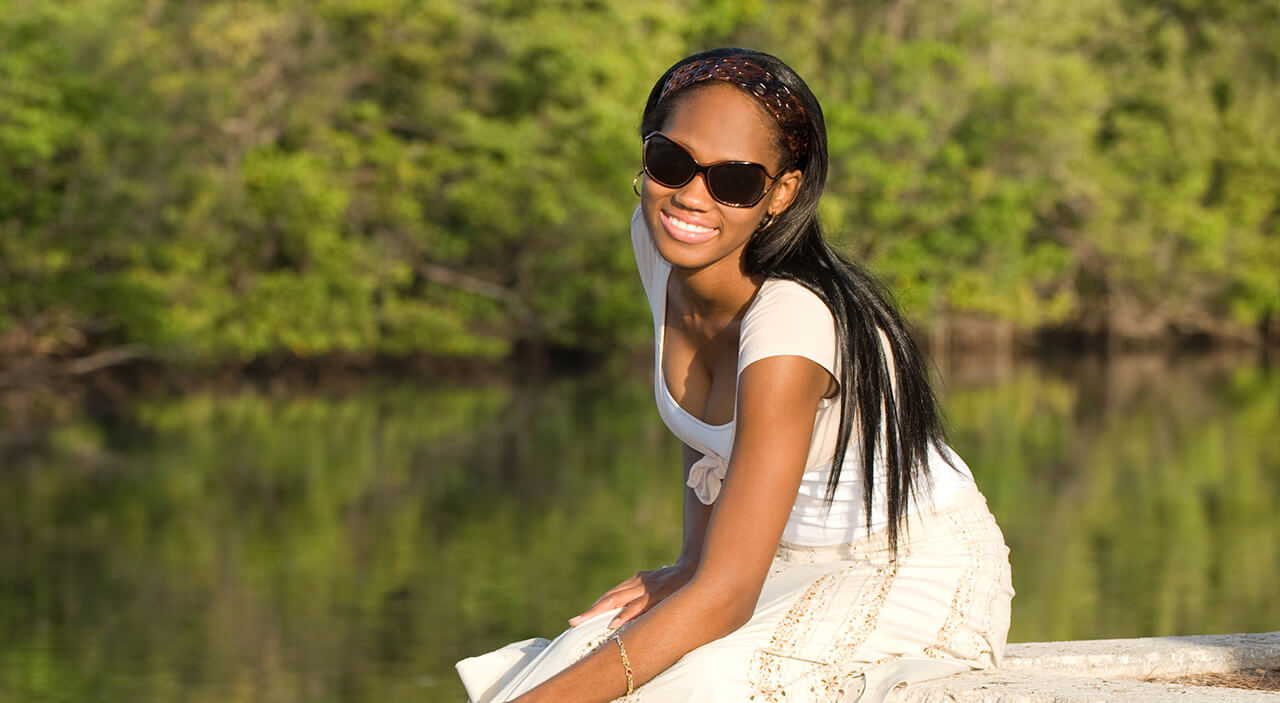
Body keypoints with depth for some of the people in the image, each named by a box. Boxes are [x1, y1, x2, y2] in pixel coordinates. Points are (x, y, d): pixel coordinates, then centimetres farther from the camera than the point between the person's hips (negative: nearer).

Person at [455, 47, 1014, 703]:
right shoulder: (658, 242, -7)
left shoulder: (792, 320, -30)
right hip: (797, 563, 6)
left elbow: (724, 596, -33)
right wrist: (689, 566, -3)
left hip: (921, 574, -6)